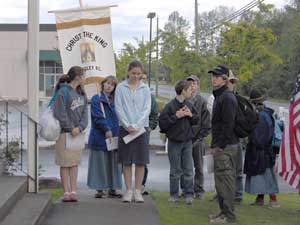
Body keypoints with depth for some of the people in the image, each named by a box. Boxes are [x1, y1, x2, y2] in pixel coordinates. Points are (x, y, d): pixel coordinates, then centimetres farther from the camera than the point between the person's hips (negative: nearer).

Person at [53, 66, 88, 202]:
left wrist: (80, 127, -8)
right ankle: (66, 192, 2)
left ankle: (73, 191, 6)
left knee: (75, 163, 5)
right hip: (65, 133, -6)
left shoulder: (82, 93, 13)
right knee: (65, 163, -1)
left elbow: (85, 113, 9)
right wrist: (71, 128, -13)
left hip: (78, 133, 6)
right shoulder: (63, 92, -8)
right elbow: (59, 113, -12)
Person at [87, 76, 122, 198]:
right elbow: (98, 117, -10)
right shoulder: (96, 99, 0)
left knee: (113, 164, 6)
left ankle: (112, 189, 13)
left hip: (114, 137, 5)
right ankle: (100, 189, 6)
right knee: (100, 164, 0)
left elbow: (119, 118, 11)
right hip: (100, 137, -5)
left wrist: (117, 132, -4)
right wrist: (107, 129, -19)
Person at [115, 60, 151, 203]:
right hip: (125, 128, -1)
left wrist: (136, 126, -11)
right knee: (126, 161, 1)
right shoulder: (120, 88, 4)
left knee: (141, 161, -1)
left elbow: (147, 109, 0)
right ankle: (128, 191, 7)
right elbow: (119, 108, -1)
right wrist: (127, 125, -12)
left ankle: (138, 191, 5)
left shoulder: (145, 89, 7)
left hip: (141, 128, 1)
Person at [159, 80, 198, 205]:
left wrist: (191, 115, -7)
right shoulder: (170, 106, -12)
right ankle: (174, 194, 16)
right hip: (174, 142, -4)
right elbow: (162, 123, -15)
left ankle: (189, 194, 10)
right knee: (175, 170, 5)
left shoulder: (189, 105, 4)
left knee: (188, 169, 3)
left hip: (187, 142, 4)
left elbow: (196, 120, 13)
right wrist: (176, 116, -20)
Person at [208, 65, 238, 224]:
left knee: (225, 180, -8)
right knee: (221, 180, 15)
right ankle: (224, 211, 23)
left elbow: (228, 124, -21)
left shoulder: (227, 98, -14)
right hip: (221, 146, 11)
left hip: (225, 146, -11)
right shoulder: (219, 96, 20)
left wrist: (220, 146, -21)